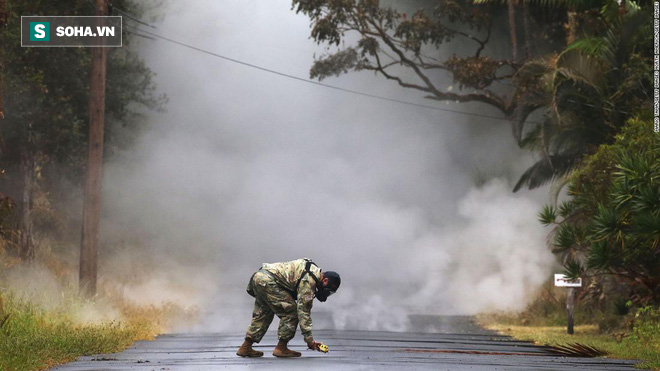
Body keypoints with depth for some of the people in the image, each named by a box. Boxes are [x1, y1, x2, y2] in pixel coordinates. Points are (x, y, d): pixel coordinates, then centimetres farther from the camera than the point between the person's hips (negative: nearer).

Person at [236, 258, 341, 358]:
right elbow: (303, 309, -15)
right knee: (290, 312, -6)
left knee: (263, 314, 19)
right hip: (268, 281, -10)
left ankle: (246, 347, 19)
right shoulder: (309, 280, -13)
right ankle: (281, 348, -2)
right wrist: (309, 339, -12)